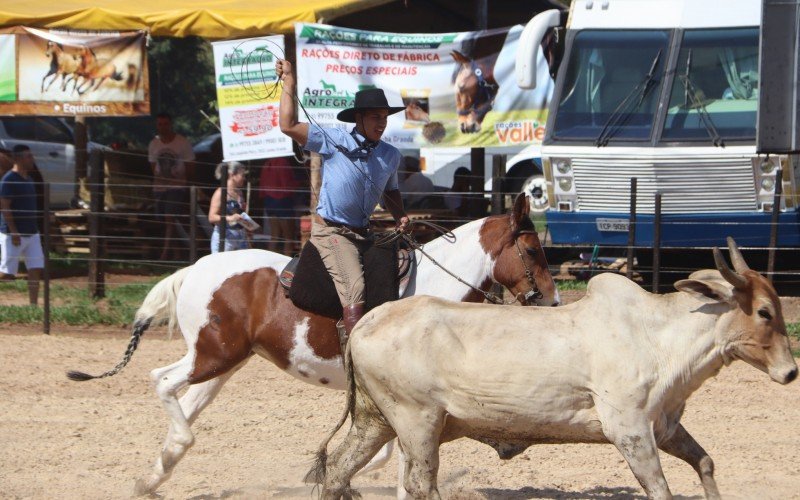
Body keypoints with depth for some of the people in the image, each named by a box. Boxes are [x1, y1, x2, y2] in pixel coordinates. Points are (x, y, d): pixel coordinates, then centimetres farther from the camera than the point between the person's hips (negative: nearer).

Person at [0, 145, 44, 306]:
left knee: (35, 270, 2)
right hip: (13, 234, -8)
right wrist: (14, 232, -21)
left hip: (31, 233, 8)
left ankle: (33, 305, 4)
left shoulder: (28, 178, 13)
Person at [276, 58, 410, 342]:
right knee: (354, 286, -26)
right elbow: (289, 126, -10)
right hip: (330, 231, -7)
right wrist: (288, 85, -6)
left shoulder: (391, 156, 10)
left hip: (362, 234, 7)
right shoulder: (334, 142, -5)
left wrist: (400, 217, 9)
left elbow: (390, 191, 29)